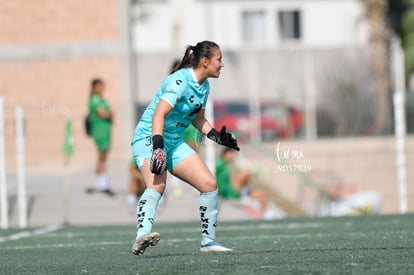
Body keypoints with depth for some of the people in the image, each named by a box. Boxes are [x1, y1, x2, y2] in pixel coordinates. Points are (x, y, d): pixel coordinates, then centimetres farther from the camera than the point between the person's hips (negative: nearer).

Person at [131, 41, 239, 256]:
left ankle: (208, 241, 12)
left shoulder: (204, 86, 9)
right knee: (157, 185, -34)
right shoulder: (181, 81, -20)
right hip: (149, 138, -9)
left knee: (209, 184, 0)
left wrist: (216, 136, 12)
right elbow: (159, 114, -30)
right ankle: (141, 237, -50)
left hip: (175, 142, 9)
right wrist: (157, 145, -39)